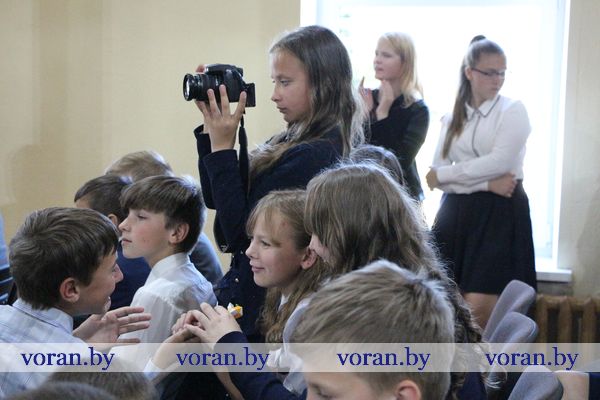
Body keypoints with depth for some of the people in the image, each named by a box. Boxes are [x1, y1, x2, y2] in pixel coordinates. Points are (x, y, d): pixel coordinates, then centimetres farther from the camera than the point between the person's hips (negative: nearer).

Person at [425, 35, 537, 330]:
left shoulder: (513, 111, 1)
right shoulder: (452, 119, 13)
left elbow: (499, 163, -13)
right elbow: (437, 175, 1)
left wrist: (443, 174, -5)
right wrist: (486, 184, -12)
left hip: (500, 212, -4)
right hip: (456, 212, 5)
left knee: (479, 306, -13)